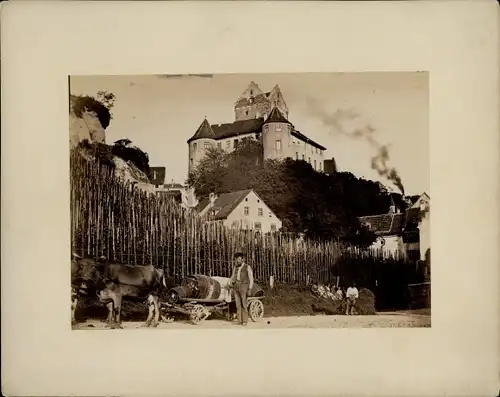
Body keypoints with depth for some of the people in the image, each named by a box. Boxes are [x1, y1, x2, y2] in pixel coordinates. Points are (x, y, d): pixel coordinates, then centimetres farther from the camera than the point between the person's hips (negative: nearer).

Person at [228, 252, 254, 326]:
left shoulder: (247, 267, 0)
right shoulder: (235, 267, 16)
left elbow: (251, 279, -1)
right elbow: (233, 276, 23)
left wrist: (249, 289, -8)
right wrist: (230, 283, 4)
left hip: (243, 286, -5)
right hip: (236, 286, 5)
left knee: (244, 304, -8)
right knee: (238, 304, 4)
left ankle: (245, 321, -4)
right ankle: (239, 321, 7)